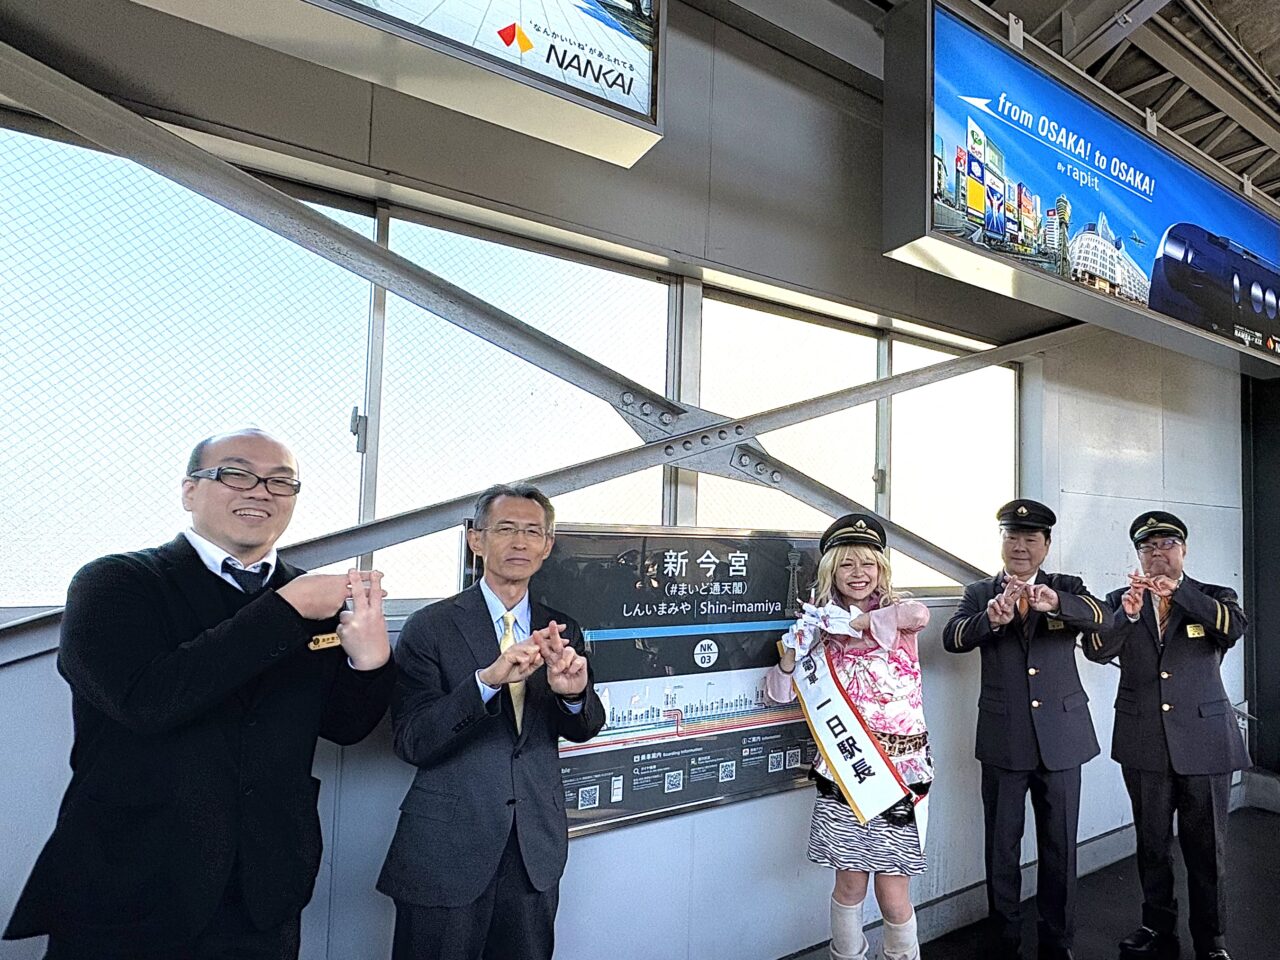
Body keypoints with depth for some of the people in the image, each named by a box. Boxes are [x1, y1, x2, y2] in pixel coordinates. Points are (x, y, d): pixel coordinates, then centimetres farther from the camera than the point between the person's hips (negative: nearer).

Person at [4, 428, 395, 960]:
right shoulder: (113, 583, -8)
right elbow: (145, 699, -25)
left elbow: (345, 726, 3)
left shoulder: (317, 601, 0)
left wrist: (369, 658, -18)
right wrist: (286, 611, -24)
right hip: (123, 896, -3)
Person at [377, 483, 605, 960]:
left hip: (536, 850, 4)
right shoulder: (430, 627, -10)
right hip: (446, 849, -3)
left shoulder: (561, 631, 1)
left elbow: (585, 729, -1)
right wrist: (487, 680, -31)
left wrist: (573, 692, -24)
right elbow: (411, 744, -15)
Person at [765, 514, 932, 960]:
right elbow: (779, 693, 3)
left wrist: (854, 622, -21)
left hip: (899, 768, -1)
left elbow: (920, 614, -28)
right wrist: (792, 651, -15)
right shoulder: (821, 621, 2)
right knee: (850, 886, 11)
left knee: (893, 897, 5)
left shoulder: (895, 609, -2)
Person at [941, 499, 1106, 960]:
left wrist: (1053, 602, -39)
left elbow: (1098, 614, -18)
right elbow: (952, 637, -14)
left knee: (1059, 849, 14)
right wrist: (991, 618, -35)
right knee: (1001, 850, 10)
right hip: (1003, 740, 0)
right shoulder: (979, 593, 2)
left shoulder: (1066, 588, 4)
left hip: (1061, 738, 1)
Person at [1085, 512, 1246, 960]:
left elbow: (1235, 626, -18)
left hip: (1204, 741, -1)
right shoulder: (1119, 600, 4)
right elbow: (1096, 650, -11)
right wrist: (1127, 614, -27)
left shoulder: (1213, 598, 3)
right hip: (1145, 743, 1)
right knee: (1152, 843, 14)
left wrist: (1178, 590, -29)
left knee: (1206, 847, 8)